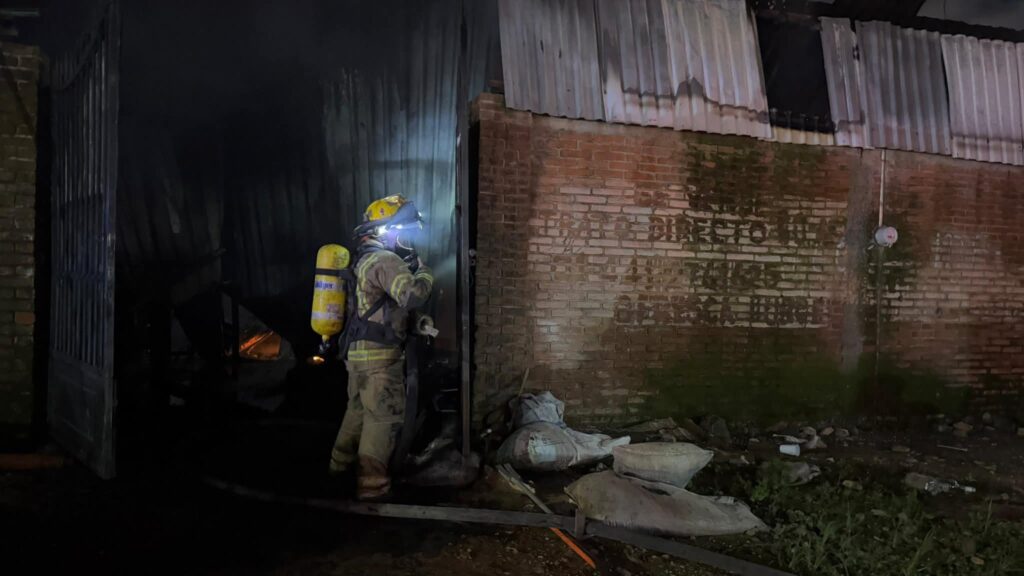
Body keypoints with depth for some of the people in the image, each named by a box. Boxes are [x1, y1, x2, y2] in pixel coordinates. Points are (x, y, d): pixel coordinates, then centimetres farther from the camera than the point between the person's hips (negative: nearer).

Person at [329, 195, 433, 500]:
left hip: (359, 351, 10)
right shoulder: (385, 260, -17)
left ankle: (342, 464, 35)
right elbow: (413, 295, -29)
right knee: (384, 417, -3)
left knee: (359, 409, 22)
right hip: (379, 355, -10)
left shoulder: (366, 259, 16)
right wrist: (424, 271, -11)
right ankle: (372, 484, 2)